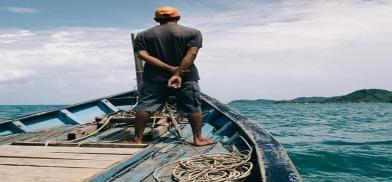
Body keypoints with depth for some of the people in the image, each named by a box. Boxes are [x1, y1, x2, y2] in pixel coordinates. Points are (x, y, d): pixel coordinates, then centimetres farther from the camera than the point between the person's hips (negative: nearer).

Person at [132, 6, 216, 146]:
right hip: (186, 77, -1)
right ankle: (198, 138, 9)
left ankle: (137, 139, 8)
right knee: (193, 107, 8)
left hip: (154, 77, 1)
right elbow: (191, 54, -14)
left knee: (144, 106, 8)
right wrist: (178, 73, -18)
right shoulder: (193, 33, -1)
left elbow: (143, 54, -8)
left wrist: (169, 68, -15)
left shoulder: (143, 35, 5)